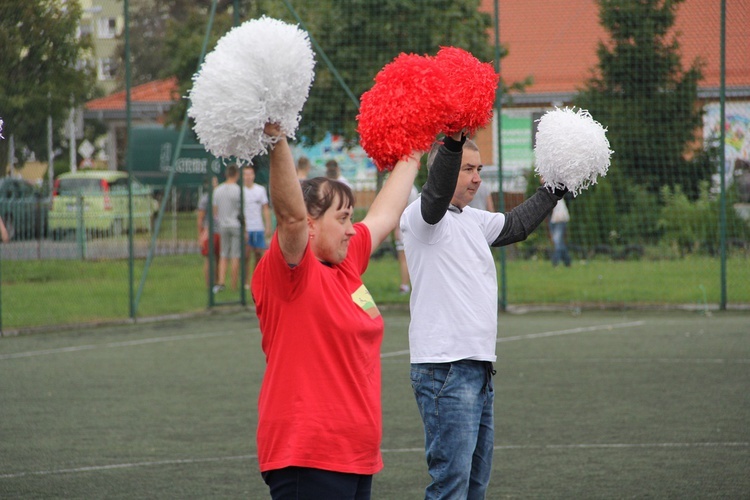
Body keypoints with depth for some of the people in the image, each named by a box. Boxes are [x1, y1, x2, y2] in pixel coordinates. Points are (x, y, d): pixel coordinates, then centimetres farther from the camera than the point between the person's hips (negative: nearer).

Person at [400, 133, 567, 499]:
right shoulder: (421, 218, -8)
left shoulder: (472, 221, 19)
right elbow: (437, 193, -29)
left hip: (478, 366, 9)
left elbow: (516, 224, 33)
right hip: (445, 369, -9)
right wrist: (452, 143, -44)